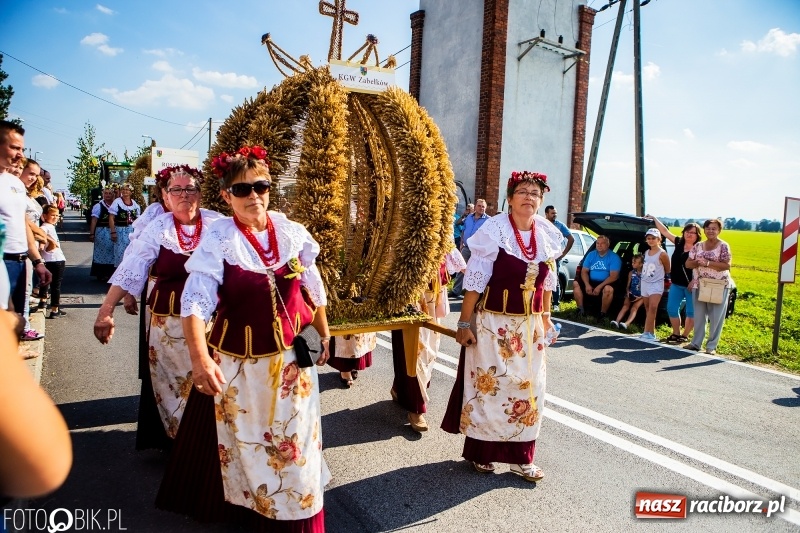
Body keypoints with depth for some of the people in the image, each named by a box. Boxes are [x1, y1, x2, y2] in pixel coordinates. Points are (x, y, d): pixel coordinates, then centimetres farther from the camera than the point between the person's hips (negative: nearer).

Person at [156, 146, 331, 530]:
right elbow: (195, 301, -23)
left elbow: (313, 287, 7)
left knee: (293, 440, 16)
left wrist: (324, 334, 12)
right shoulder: (218, 240, -14)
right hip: (238, 362, -3)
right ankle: (237, 501, 42)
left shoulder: (291, 232, -4)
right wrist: (200, 357, -36)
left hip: (292, 356, 3)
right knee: (241, 441, 15)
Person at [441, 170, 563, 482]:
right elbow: (475, 279, -14)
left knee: (528, 390, 11)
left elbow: (547, 280, 13)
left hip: (530, 325, 5)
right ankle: (480, 452, 26)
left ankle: (521, 458, 26)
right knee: (487, 386, 7)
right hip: (493, 323, -5)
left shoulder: (548, 235, 2)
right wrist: (464, 322, -14)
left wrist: (545, 316, 14)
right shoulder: (493, 230, -13)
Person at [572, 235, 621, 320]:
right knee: (575, 283, -15)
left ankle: (603, 314, -17)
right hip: (591, 282, 5)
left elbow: (613, 276, -16)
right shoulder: (591, 255, 7)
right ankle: (581, 310, -10)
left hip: (605, 283, -5)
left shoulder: (614, 257, -7)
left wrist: (600, 286, -26)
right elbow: (584, 271, 3)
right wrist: (587, 284, -16)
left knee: (608, 289, -37)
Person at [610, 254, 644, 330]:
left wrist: (640, 297, -15)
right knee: (625, 305, -20)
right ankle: (617, 321, -40)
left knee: (634, 307, -25)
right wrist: (628, 292, -6)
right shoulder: (631, 273, 6)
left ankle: (626, 324, -48)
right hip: (631, 294, 4)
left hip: (641, 296, -4)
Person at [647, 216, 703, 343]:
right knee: (671, 309, 8)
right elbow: (665, 231, 13)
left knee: (691, 312, 4)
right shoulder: (679, 243, 6)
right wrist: (654, 219, 15)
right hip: (676, 284, 6)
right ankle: (676, 334, 22)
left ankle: (685, 336, 16)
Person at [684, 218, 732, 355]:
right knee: (698, 315, 9)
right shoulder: (698, 246, 8)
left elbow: (727, 265, -13)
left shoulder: (723, 246, -4)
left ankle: (711, 346, 9)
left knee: (716, 317, 1)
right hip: (699, 285, 4)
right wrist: (698, 263, -13)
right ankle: (696, 343, 16)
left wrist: (708, 263, -20)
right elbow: (688, 263, 7)